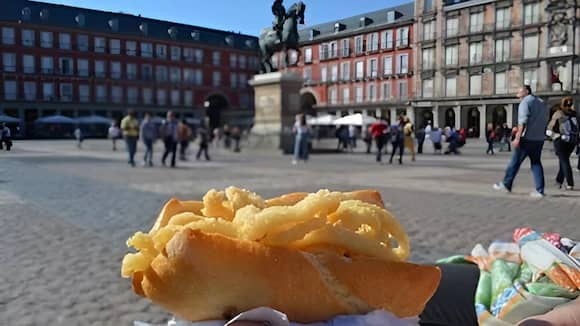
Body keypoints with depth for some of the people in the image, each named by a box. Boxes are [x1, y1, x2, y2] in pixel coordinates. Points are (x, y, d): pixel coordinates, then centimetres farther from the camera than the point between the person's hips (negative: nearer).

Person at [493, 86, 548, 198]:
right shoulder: (541, 103, 18)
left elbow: (523, 121, -18)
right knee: (536, 163, 8)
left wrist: (517, 137, -21)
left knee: (515, 162, 3)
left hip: (527, 138, -7)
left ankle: (506, 185, 13)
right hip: (539, 139, 7)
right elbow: (545, 122, 19)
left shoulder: (525, 102, -7)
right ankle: (540, 190, 2)